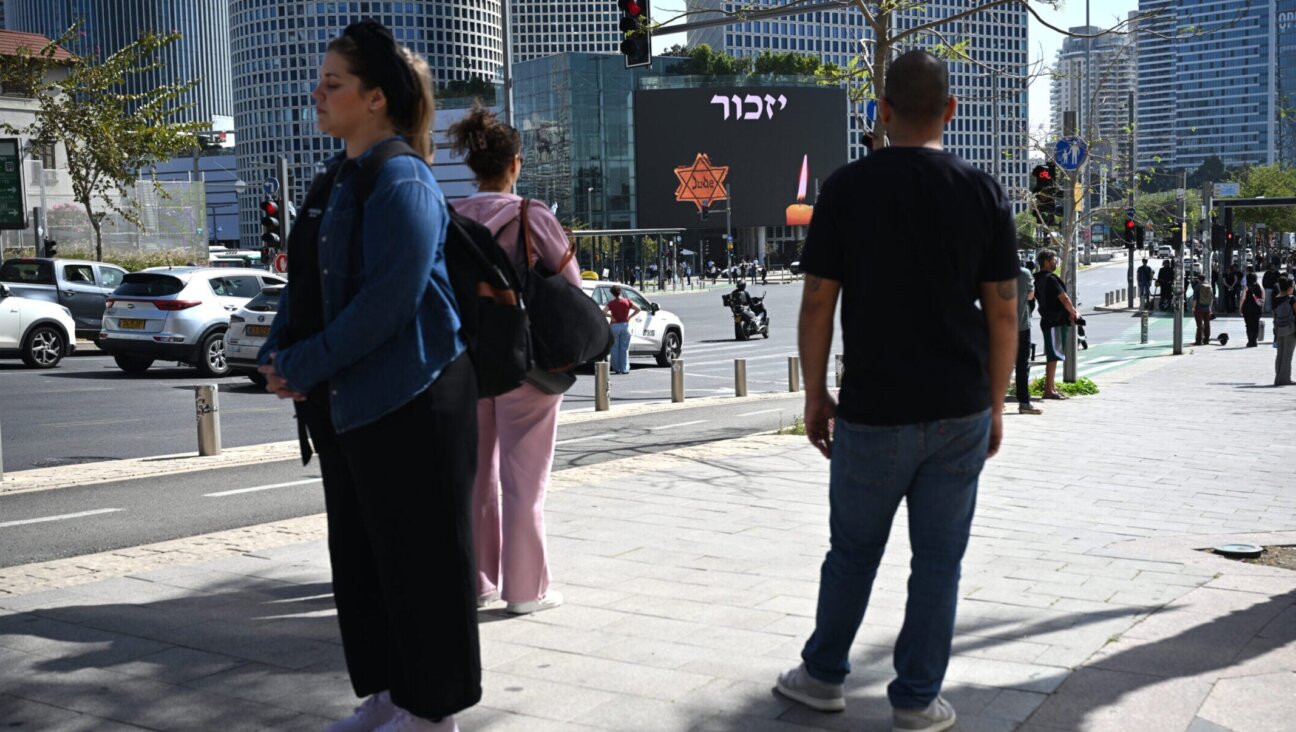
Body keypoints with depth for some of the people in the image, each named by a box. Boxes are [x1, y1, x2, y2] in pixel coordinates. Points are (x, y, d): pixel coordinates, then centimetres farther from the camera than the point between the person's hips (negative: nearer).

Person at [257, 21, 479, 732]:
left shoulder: (400, 181, -15)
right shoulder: (335, 178, 14)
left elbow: (386, 300, -22)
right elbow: (303, 280, 17)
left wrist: (303, 367, -17)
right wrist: (277, 355, 1)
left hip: (406, 402, -9)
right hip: (344, 402, 10)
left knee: (417, 554, 3)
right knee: (359, 553, 16)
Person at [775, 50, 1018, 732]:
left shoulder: (846, 187, -4)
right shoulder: (984, 192, 0)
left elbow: (818, 303, -5)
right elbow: (1003, 312, 0)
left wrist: (815, 395, 5)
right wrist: (995, 405, 10)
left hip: (874, 413, -1)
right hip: (961, 412, 1)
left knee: (853, 550, 14)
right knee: (938, 559, 9)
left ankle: (823, 675, 30)